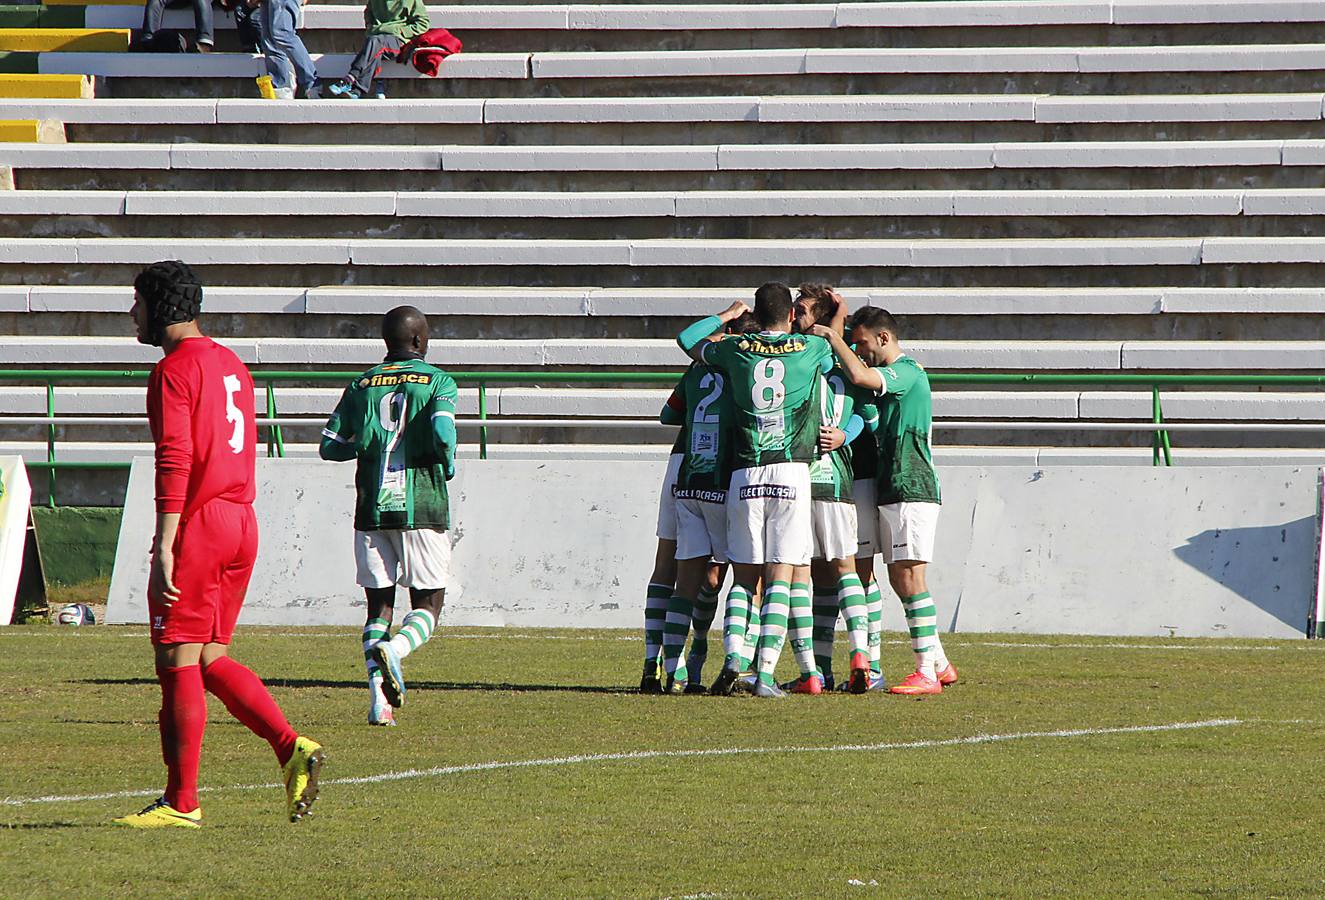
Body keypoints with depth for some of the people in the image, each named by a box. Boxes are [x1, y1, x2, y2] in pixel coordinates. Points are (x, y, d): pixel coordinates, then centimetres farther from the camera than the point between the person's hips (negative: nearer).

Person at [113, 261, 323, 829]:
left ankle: (180, 802, -1)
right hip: (241, 523, 9)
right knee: (210, 658, 14)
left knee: (178, 662, -3)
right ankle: (291, 748, -2)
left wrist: (163, 548, -22)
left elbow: (175, 461, -19)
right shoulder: (231, 365, 18)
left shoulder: (174, 371, -10)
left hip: (196, 524, -9)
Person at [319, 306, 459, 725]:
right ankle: (392, 650, -25)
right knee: (427, 605, 6)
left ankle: (378, 695, -9)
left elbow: (329, 446, 4)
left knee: (379, 605, 8)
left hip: (372, 512, 3)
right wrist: (448, 465, 1)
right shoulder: (437, 381, -2)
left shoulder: (361, 386, 7)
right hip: (422, 509, -3)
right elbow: (442, 432, -18)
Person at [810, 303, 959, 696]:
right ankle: (940, 663, 17)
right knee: (900, 579, 11)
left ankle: (926, 673, -13)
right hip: (893, 493, 10)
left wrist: (832, 335, -14)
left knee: (909, 577, -12)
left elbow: (859, 376, -27)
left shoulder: (907, 373, -12)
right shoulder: (890, 376, 20)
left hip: (912, 490, -10)